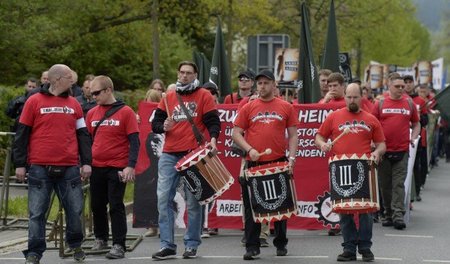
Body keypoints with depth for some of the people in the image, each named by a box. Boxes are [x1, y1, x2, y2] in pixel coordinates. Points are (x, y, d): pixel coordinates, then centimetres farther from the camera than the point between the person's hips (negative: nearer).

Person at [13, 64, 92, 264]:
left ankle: (75, 245, 26)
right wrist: (20, 164, -1)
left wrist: (86, 162, 7)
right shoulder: (34, 102, 2)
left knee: (75, 210, 6)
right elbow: (22, 135, 3)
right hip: (40, 168, -3)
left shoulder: (74, 104, 12)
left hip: (69, 168, 3)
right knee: (37, 213, 0)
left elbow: (83, 135, 15)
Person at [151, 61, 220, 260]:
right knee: (163, 198, -4)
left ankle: (192, 245, 11)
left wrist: (213, 139, -21)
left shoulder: (204, 96, 4)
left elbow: (213, 121, -2)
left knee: (193, 202, 2)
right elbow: (155, 122, 13)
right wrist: (164, 127, -9)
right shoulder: (168, 97, 14)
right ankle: (167, 245, 0)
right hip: (169, 155, 3)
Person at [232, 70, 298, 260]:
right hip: (254, 163, 0)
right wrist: (249, 149, -10)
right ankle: (252, 246, 6)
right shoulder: (248, 108, 7)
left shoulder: (286, 107, 6)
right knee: (252, 207, 1)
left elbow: (293, 135, 7)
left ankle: (281, 244, 22)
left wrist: (291, 157, -5)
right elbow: (236, 133, 6)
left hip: (279, 163, 0)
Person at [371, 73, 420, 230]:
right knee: (385, 184, 7)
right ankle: (388, 214, 16)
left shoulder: (409, 104, 9)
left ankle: (398, 214, -10)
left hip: (402, 151, 0)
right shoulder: (380, 104, 5)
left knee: (399, 184, -6)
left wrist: (413, 138, 3)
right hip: (384, 151, 0)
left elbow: (416, 124, 19)